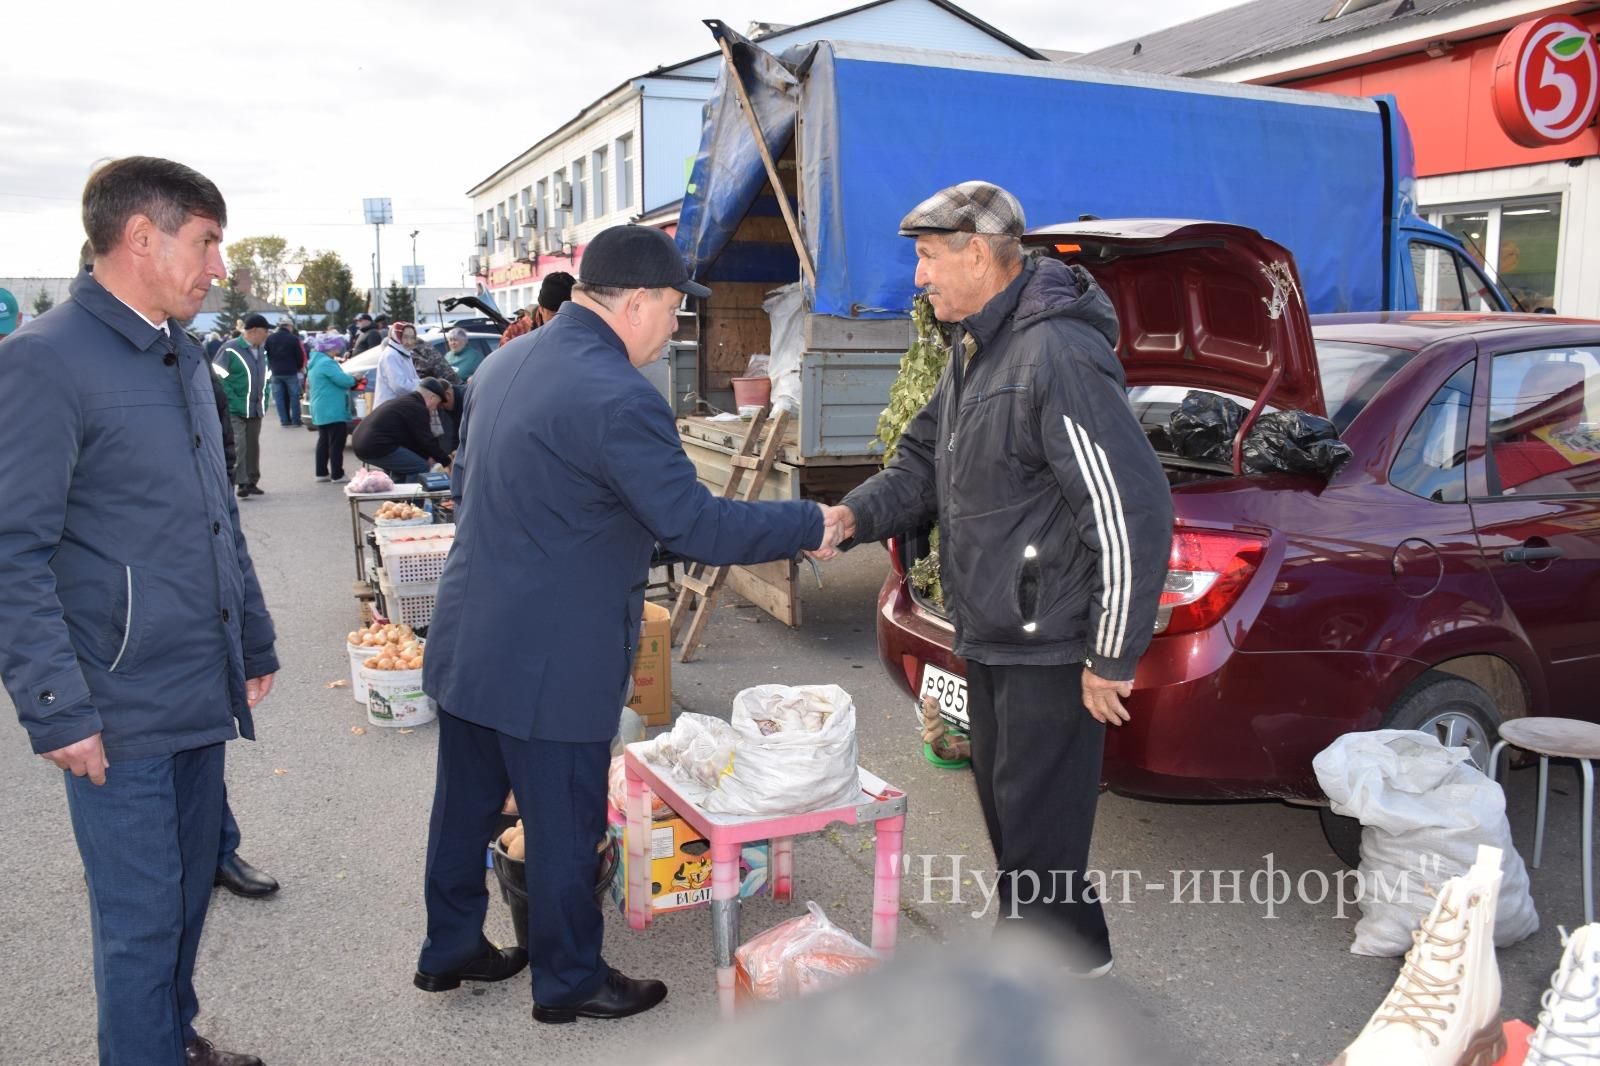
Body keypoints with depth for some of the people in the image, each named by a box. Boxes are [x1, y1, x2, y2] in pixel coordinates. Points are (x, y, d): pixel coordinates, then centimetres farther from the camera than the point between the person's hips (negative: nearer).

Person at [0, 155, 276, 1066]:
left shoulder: (183, 358, 12)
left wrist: (254, 644, 18)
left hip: (203, 693, 8)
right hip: (122, 713, -7)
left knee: (191, 890, 20)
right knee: (141, 921, 5)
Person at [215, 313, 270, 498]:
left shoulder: (261, 351, 14)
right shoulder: (230, 349, -10)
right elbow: (219, 378, -12)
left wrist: (264, 400, 13)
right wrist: (233, 400, -17)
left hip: (256, 409, 7)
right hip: (235, 409, -7)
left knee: (253, 446, 11)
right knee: (238, 446, -12)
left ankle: (252, 482, 19)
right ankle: (242, 483, -12)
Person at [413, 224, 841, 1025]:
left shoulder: (507, 362, 6)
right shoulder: (618, 398, -23)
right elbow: (699, 526, -22)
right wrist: (810, 525, -9)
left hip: (468, 639, 9)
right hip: (548, 661, -9)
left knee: (466, 804, 21)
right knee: (564, 824, 9)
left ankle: (450, 949, 38)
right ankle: (569, 981, 27)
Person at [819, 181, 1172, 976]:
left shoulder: (1058, 354, -23)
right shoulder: (976, 350, 11)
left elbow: (1133, 511, -25)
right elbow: (926, 461, 18)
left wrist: (1112, 655, -21)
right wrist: (854, 516, -1)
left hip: (1050, 646, -11)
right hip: (992, 635, 11)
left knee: (1037, 823, 1)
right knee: (1006, 802, 22)